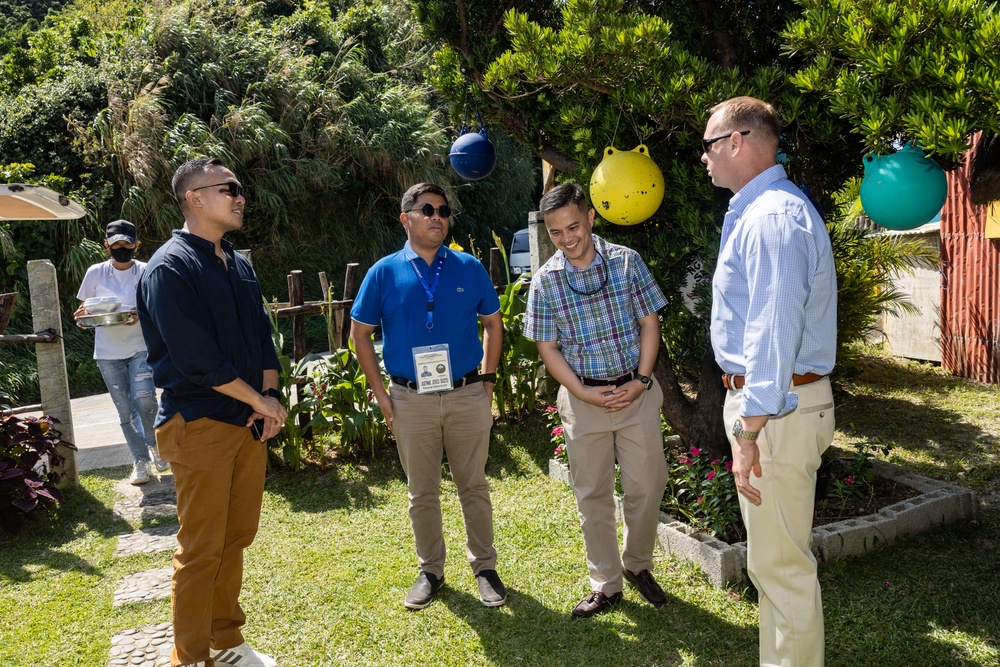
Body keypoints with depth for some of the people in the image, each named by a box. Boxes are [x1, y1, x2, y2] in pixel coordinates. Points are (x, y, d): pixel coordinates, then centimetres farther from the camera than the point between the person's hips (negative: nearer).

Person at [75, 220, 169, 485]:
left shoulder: (146, 272, -1)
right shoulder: (95, 273, 3)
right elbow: (85, 308, 10)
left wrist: (141, 315, -21)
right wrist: (82, 317, -13)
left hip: (140, 347, -2)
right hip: (108, 352, 2)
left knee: (144, 398, -19)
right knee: (125, 410, 5)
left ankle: (154, 444, 10)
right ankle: (141, 461, 20)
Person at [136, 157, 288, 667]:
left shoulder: (238, 265, 14)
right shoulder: (170, 267, -12)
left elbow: (262, 336, 15)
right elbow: (195, 357, -19)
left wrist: (271, 396, -2)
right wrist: (260, 401, -11)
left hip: (249, 422, 7)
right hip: (199, 426, -7)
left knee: (236, 538, 15)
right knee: (201, 550, 0)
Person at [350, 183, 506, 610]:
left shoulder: (469, 268, 2)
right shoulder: (385, 272, -1)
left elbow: (493, 323, 12)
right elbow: (360, 333, 5)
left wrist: (488, 378, 5)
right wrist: (379, 392, 0)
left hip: (467, 396, 1)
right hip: (411, 401, 0)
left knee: (474, 486, 11)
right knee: (422, 493, 12)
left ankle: (484, 567, 28)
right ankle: (430, 571, 29)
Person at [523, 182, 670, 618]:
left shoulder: (627, 261, -4)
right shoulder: (545, 281, -4)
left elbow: (649, 323, 0)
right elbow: (547, 347, -1)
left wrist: (642, 380, -10)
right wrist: (583, 392, -11)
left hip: (636, 392, 0)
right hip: (582, 398, 0)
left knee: (646, 486, 7)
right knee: (593, 495, 9)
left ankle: (638, 564, 33)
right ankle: (606, 585, 24)